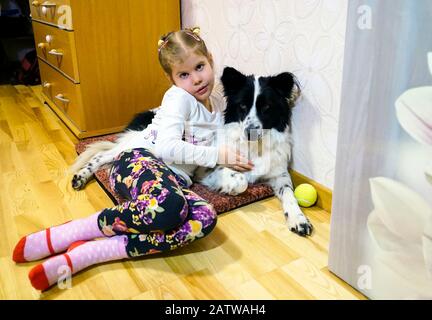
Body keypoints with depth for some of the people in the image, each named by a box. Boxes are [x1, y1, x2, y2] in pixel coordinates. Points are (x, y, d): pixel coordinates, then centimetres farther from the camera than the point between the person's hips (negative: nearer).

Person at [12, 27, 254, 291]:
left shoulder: (220, 104, 21)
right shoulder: (178, 97, -1)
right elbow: (167, 146, -15)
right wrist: (217, 155, -11)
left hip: (175, 180, 6)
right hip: (141, 160, -6)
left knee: (206, 218, -32)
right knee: (169, 206, -43)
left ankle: (86, 253, -28)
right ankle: (72, 232, -19)